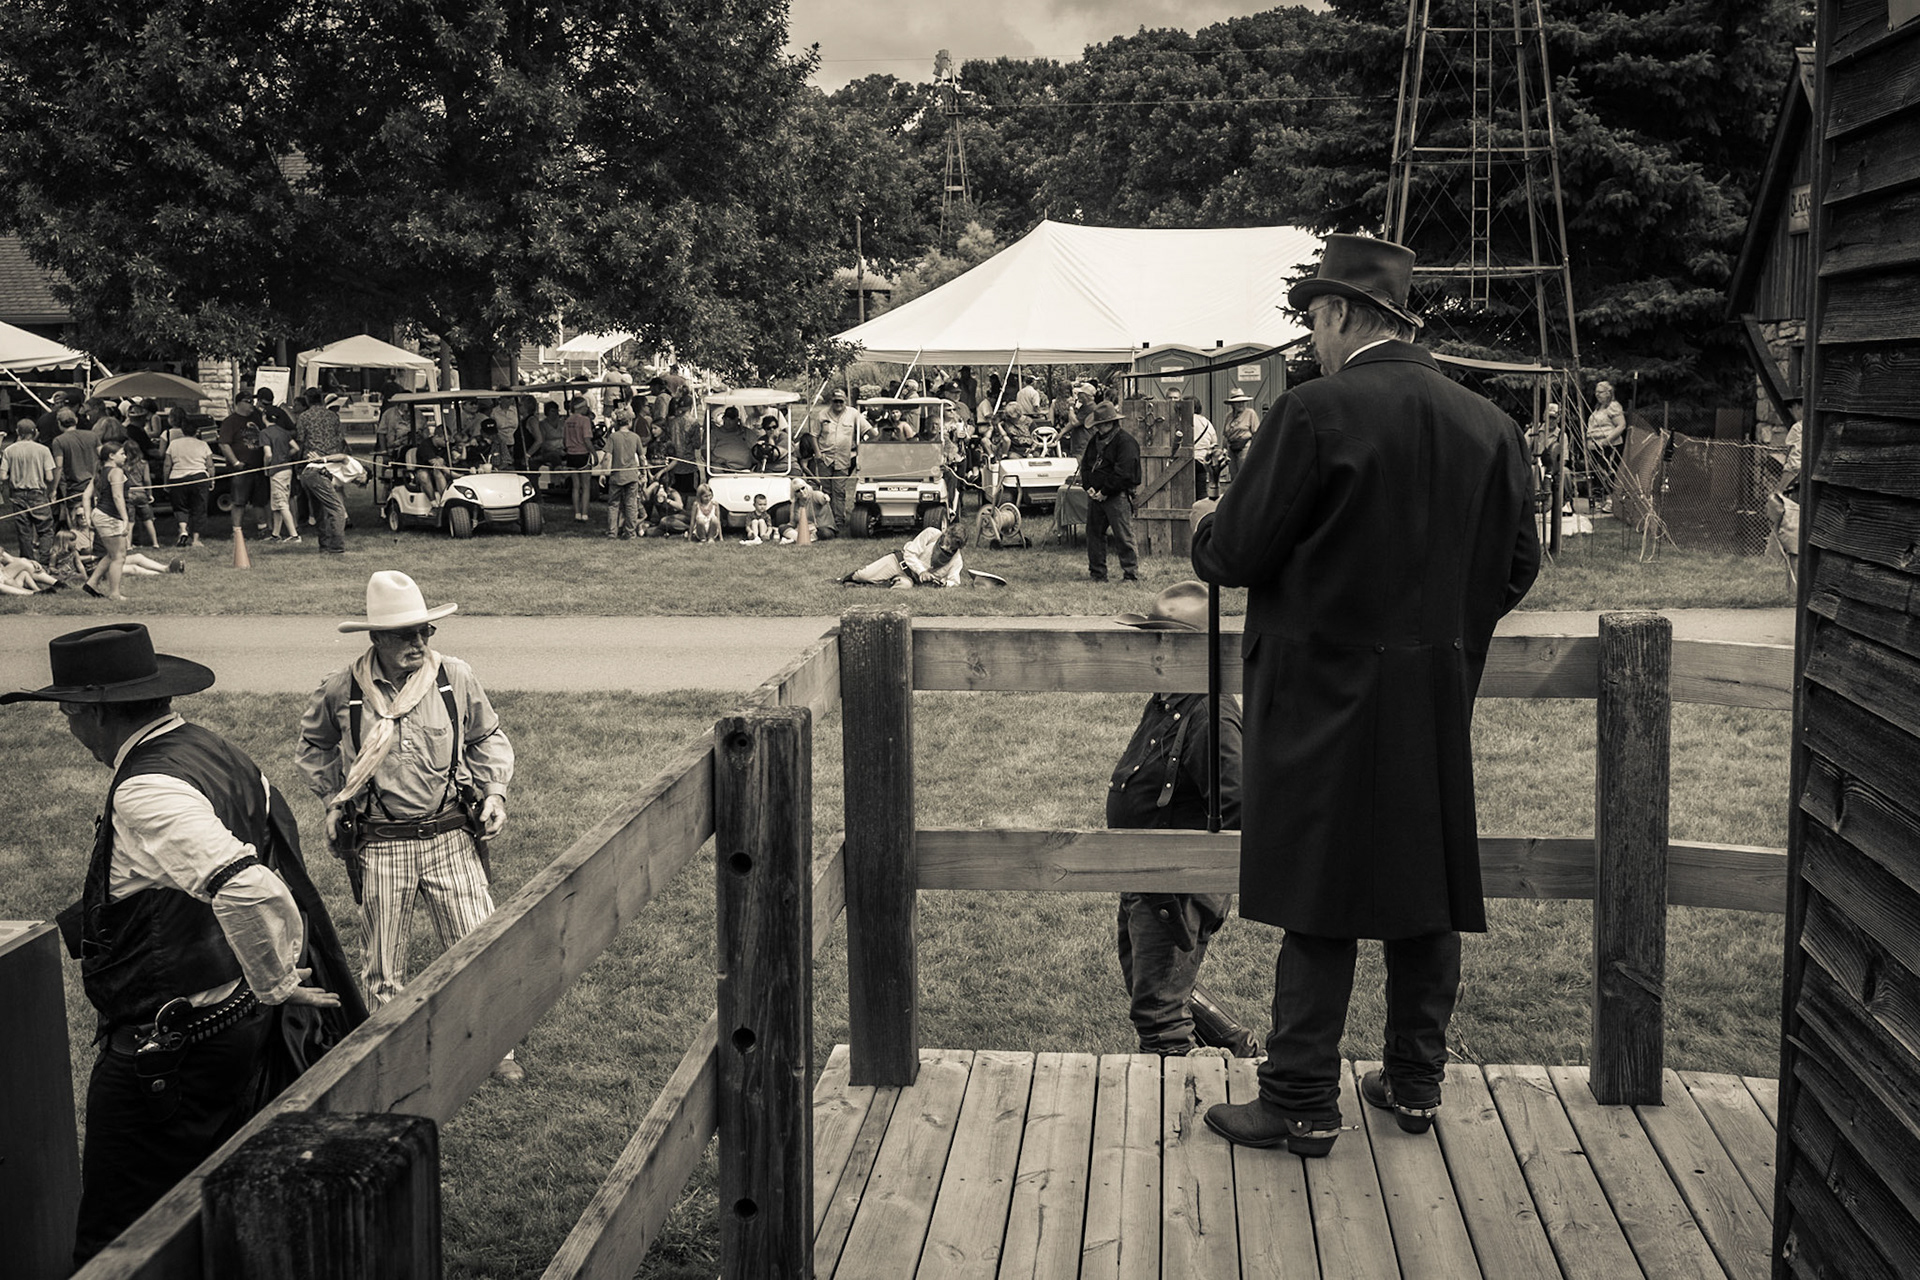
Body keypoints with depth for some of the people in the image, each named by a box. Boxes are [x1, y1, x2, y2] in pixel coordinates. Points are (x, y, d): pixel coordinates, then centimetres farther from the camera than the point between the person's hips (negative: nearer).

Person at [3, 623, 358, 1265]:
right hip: (243, 1024, 10)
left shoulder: (147, 791, -23)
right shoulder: (219, 752, 5)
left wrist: (274, 983, -21)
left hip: (169, 1044, -10)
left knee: (115, 1242, 4)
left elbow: (247, 888, -37)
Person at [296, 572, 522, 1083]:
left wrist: (494, 792, -1)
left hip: (450, 836, 0)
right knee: (384, 962, 10)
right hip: (380, 844, 0)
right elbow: (313, 746, 15)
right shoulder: (341, 690, -6)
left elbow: (487, 738, 12)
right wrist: (333, 800, 7)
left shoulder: (456, 678, -5)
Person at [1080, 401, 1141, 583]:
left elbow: (1123, 473, -16)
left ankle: (1131, 574, -4)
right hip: (1095, 495, 8)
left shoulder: (1125, 442, -9)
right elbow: (1085, 465, 17)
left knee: (1123, 537, -8)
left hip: (1117, 496, -8)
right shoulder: (1094, 441, 16)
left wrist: (1105, 492, -14)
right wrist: (1089, 487, 0)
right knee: (1094, 534, 10)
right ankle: (1097, 573, 18)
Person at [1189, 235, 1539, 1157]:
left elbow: (1241, 552, -12)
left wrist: (1205, 527, 10)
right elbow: (1516, 564, 10)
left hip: (1326, 695, -5)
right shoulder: (1488, 425, 3)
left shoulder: (1317, 412, -14)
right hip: (1439, 698, 6)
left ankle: (1301, 1103, 10)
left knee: (1320, 902, 2)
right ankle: (1415, 1082, 26)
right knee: (1428, 892, 14)